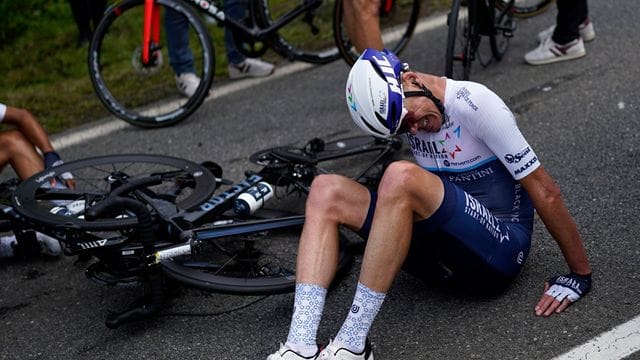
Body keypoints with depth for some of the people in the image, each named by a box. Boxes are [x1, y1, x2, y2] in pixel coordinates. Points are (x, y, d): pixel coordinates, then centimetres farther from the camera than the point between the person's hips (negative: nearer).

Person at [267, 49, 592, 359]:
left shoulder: (473, 103, -15)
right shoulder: (401, 109, 6)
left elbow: (544, 191, -12)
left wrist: (580, 275, -9)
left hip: (499, 251, -7)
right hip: (445, 258, 7)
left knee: (401, 177, -33)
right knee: (326, 191, -10)